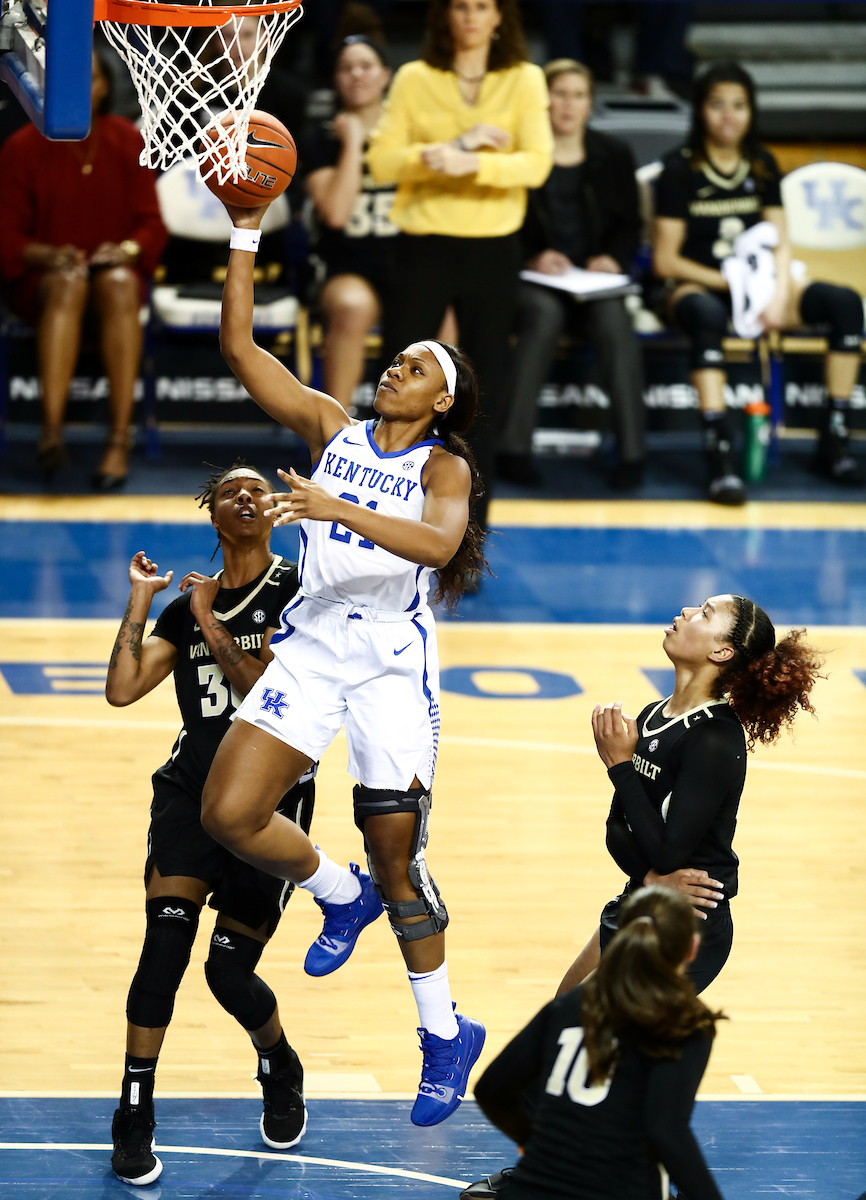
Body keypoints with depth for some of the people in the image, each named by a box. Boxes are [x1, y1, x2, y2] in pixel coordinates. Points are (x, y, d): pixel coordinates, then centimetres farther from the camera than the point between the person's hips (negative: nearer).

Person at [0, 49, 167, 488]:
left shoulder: (127, 142, 5)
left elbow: (151, 225, 4)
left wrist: (127, 250, -18)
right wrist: (45, 255, -20)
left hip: (117, 272, 1)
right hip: (41, 278, -1)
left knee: (118, 282, -35)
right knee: (68, 281, -37)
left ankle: (119, 442, -42)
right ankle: (51, 430, -50)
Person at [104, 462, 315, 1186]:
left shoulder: (294, 591, -2)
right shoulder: (188, 604, 12)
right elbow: (122, 689, 3)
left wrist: (212, 626, -11)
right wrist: (139, 602, 1)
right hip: (193, 787, 3)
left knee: (230, 968, -3)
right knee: (167, 940, -16)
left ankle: (282, 1074, 29)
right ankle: (135, 1118, -9)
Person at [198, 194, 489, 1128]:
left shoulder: (444, 465, -1)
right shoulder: (331, 429, 10)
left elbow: (438, 542, -24)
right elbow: (239, 346, 3)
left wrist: (338, 508, -36)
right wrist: (245, 240, -5)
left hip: (392, 659, -4)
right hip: (312, 642, 4)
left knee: (395, 857, -2)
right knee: (228, 814, -9)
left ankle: (445, 1033, 15)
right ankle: (340, 895, 21)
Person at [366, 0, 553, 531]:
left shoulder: (524, 80, 2)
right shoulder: (414, 79, 3)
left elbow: (537, 163, -10)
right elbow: (383, 161, -6)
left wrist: (471, 164, -25)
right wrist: (453, 146, -18)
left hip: (494, 248, 0)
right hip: (427, 246, 0)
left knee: (485, 379, 5)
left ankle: (472, 518, 13)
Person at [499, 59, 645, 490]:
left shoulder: (613, 156, 15)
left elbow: (630, 227, 15)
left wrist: (612, 258, -5)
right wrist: (533, 259, -15)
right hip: (532, 279, -2)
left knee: (613, 319, -32)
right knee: (545, 313, -37)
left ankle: (632, 451, -33)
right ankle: (513, 447, -34)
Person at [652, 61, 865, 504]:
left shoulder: (761, 165, 10)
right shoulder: (680, 170, -5)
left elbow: (780, 244, 6)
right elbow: (665, 259, -8)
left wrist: (780, 294, -14)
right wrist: (730, 283, -14)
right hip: (694, 286, -5)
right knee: (708, 314, -43)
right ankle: (720, 457, -50)